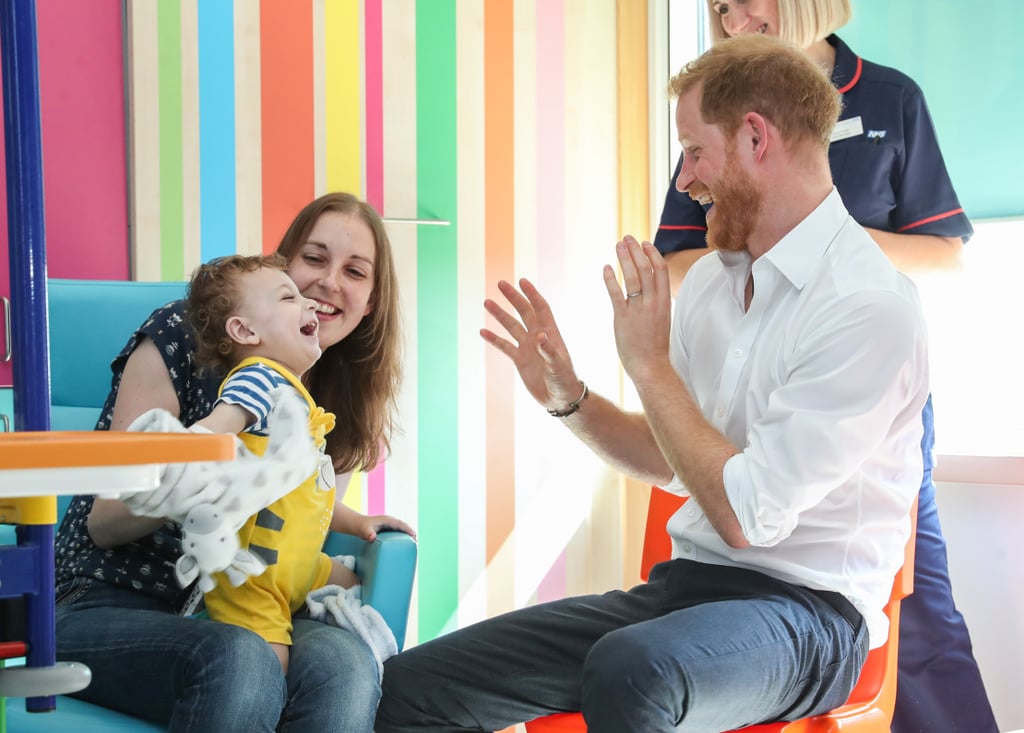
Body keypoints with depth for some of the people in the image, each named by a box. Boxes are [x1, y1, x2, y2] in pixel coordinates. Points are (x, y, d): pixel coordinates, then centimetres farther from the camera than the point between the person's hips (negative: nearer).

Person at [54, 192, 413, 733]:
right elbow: (106, 521, -9)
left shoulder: (330, 394, 9)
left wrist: (354, 521, 6)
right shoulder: (181, 336, -8)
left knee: (343, 662, -32)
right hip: (105, 606, -4)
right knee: (238, 659, -39)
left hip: (227, 613, 4)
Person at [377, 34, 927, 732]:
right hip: (685, 584, 7)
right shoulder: (710, 278, 8)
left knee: (629, 670, -40)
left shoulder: (870, 306, -16)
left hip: (806, 609, -6)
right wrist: (567, 397, 3)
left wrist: (649, 364, -12)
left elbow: (747, 514, -19)